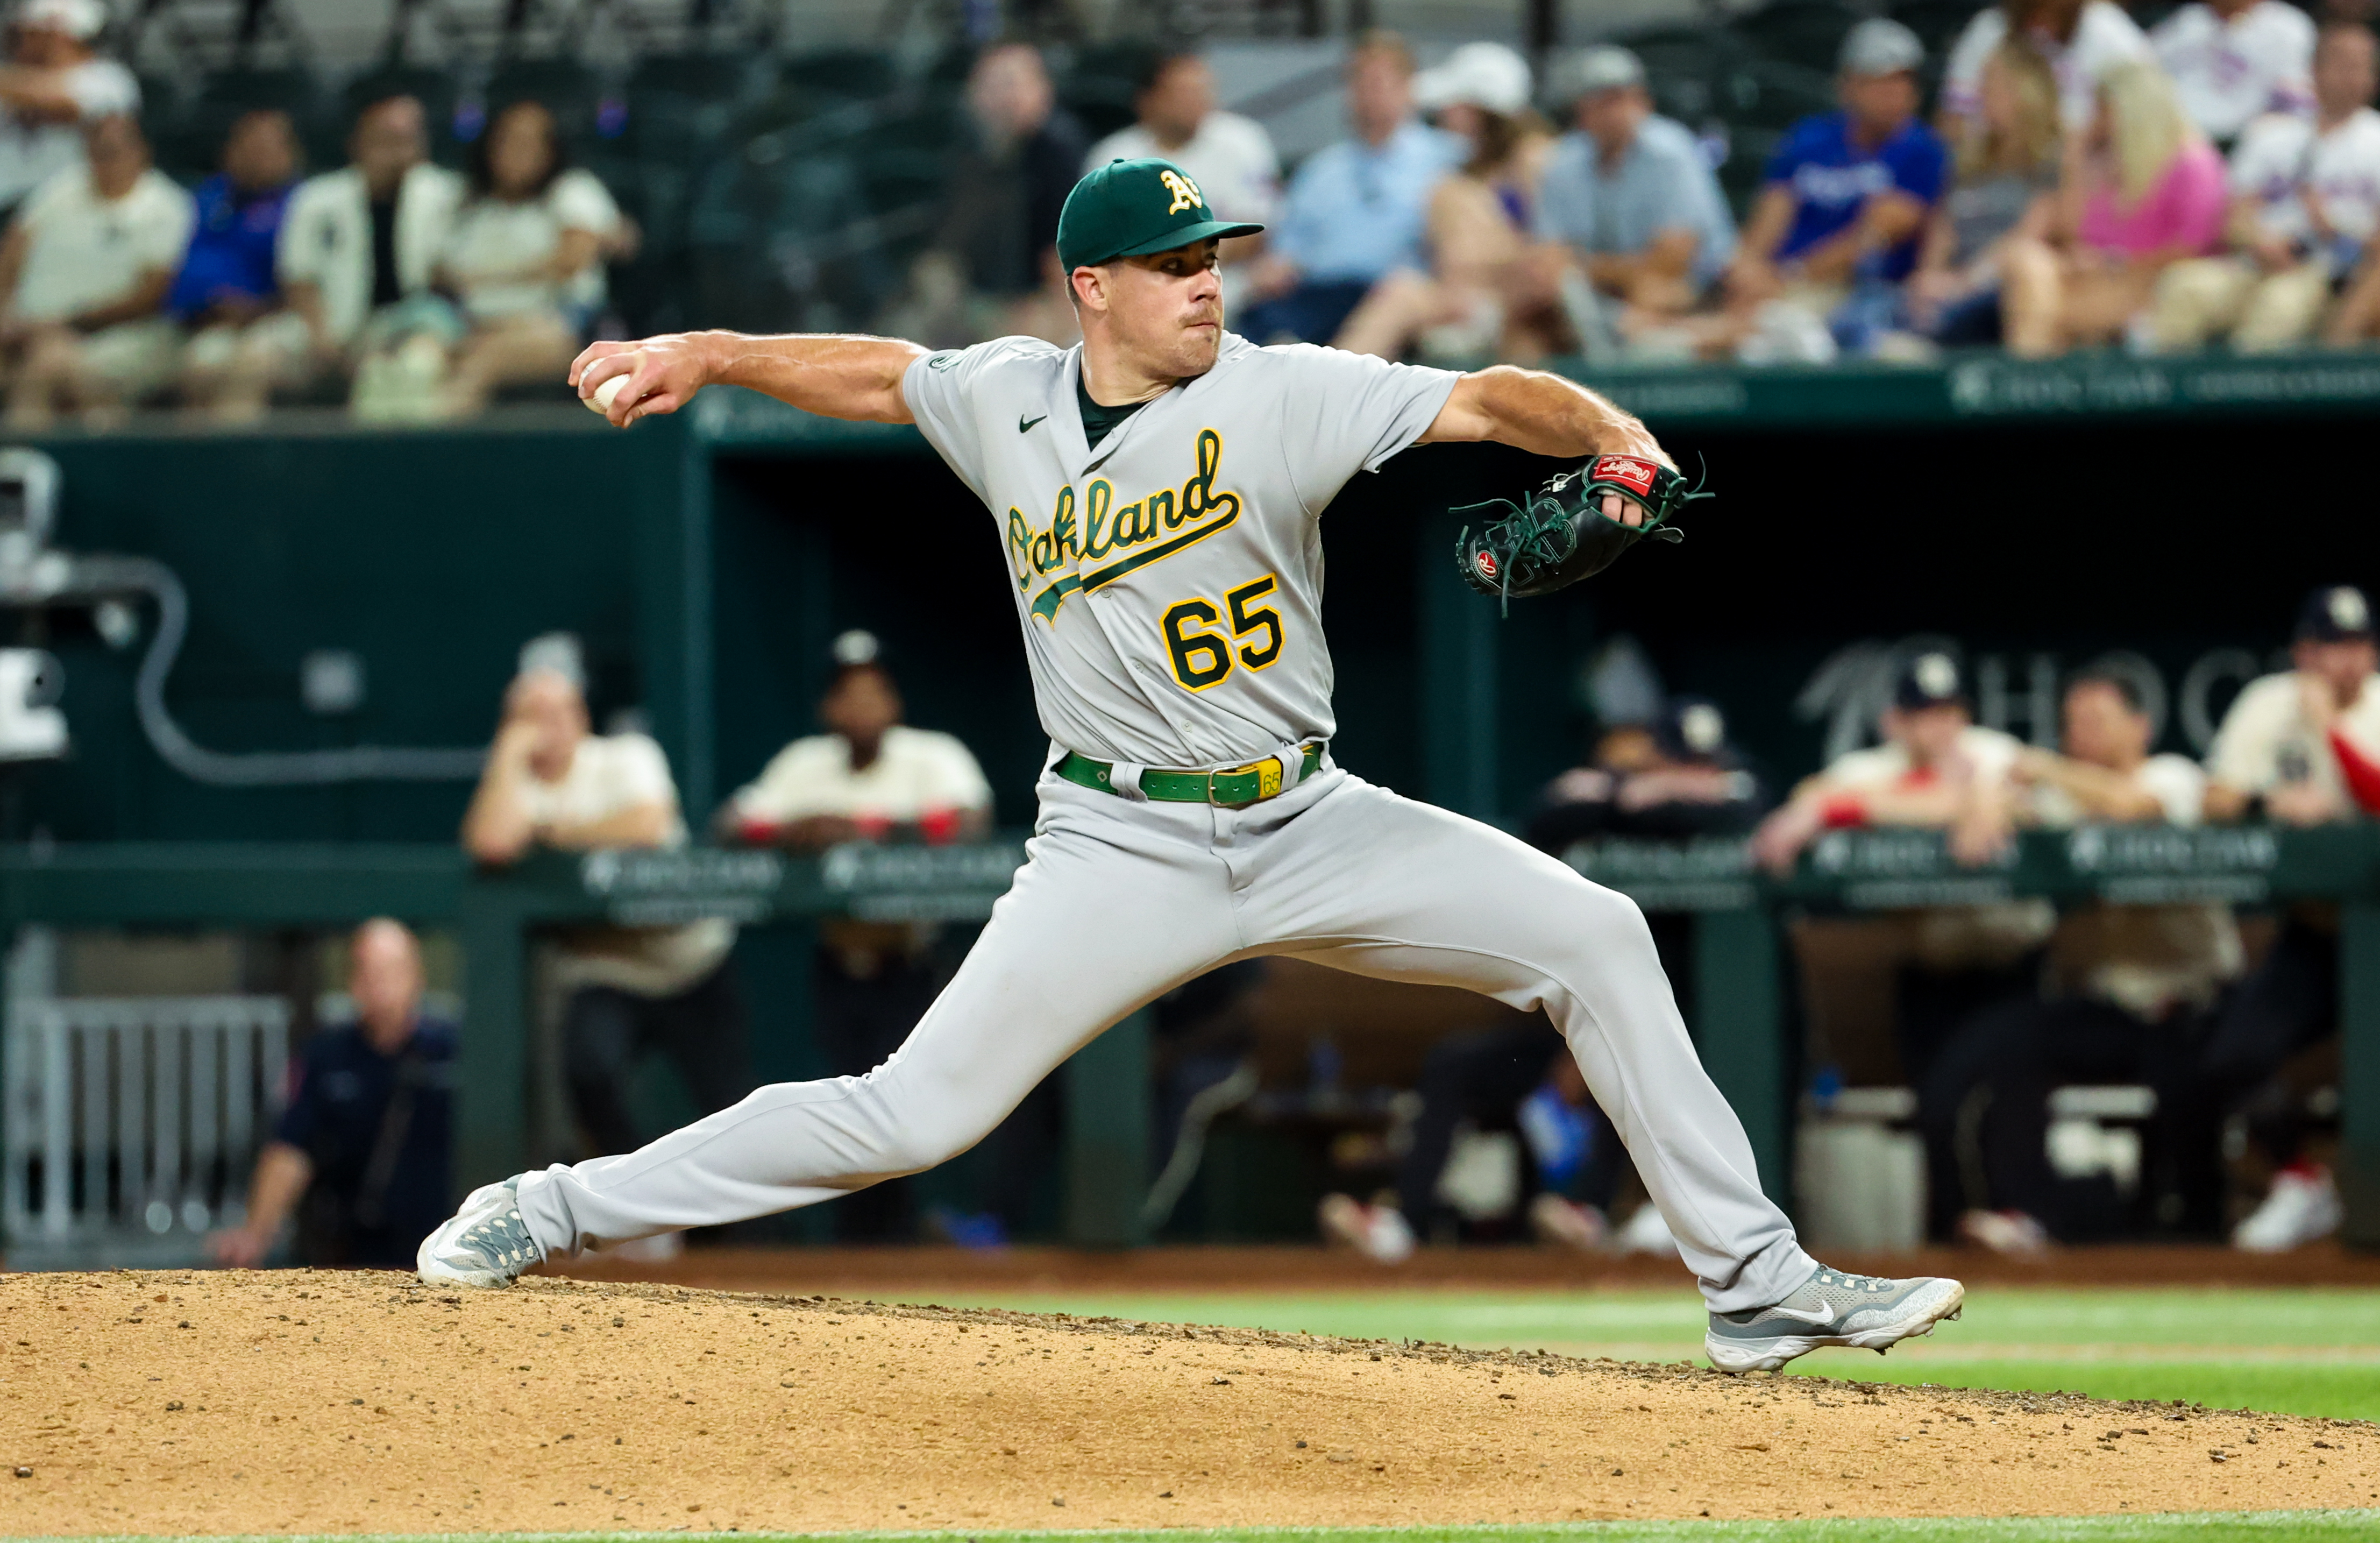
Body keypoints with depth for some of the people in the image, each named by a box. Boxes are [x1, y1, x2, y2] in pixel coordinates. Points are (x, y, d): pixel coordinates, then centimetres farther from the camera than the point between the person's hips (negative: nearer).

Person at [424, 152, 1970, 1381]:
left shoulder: (1277, 393, -9)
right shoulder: (1006, 397, 0)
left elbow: (1477, 400, -20)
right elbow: (885, 371, 21)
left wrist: (1606, 429, -38)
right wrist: (707, 354, 13)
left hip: (1307, 823, 1)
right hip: (1125, 851, -1)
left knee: (1595, 936, -11)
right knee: (917, 1112, -10)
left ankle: (1756, 1286, -4)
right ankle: (562, 1209, 3)